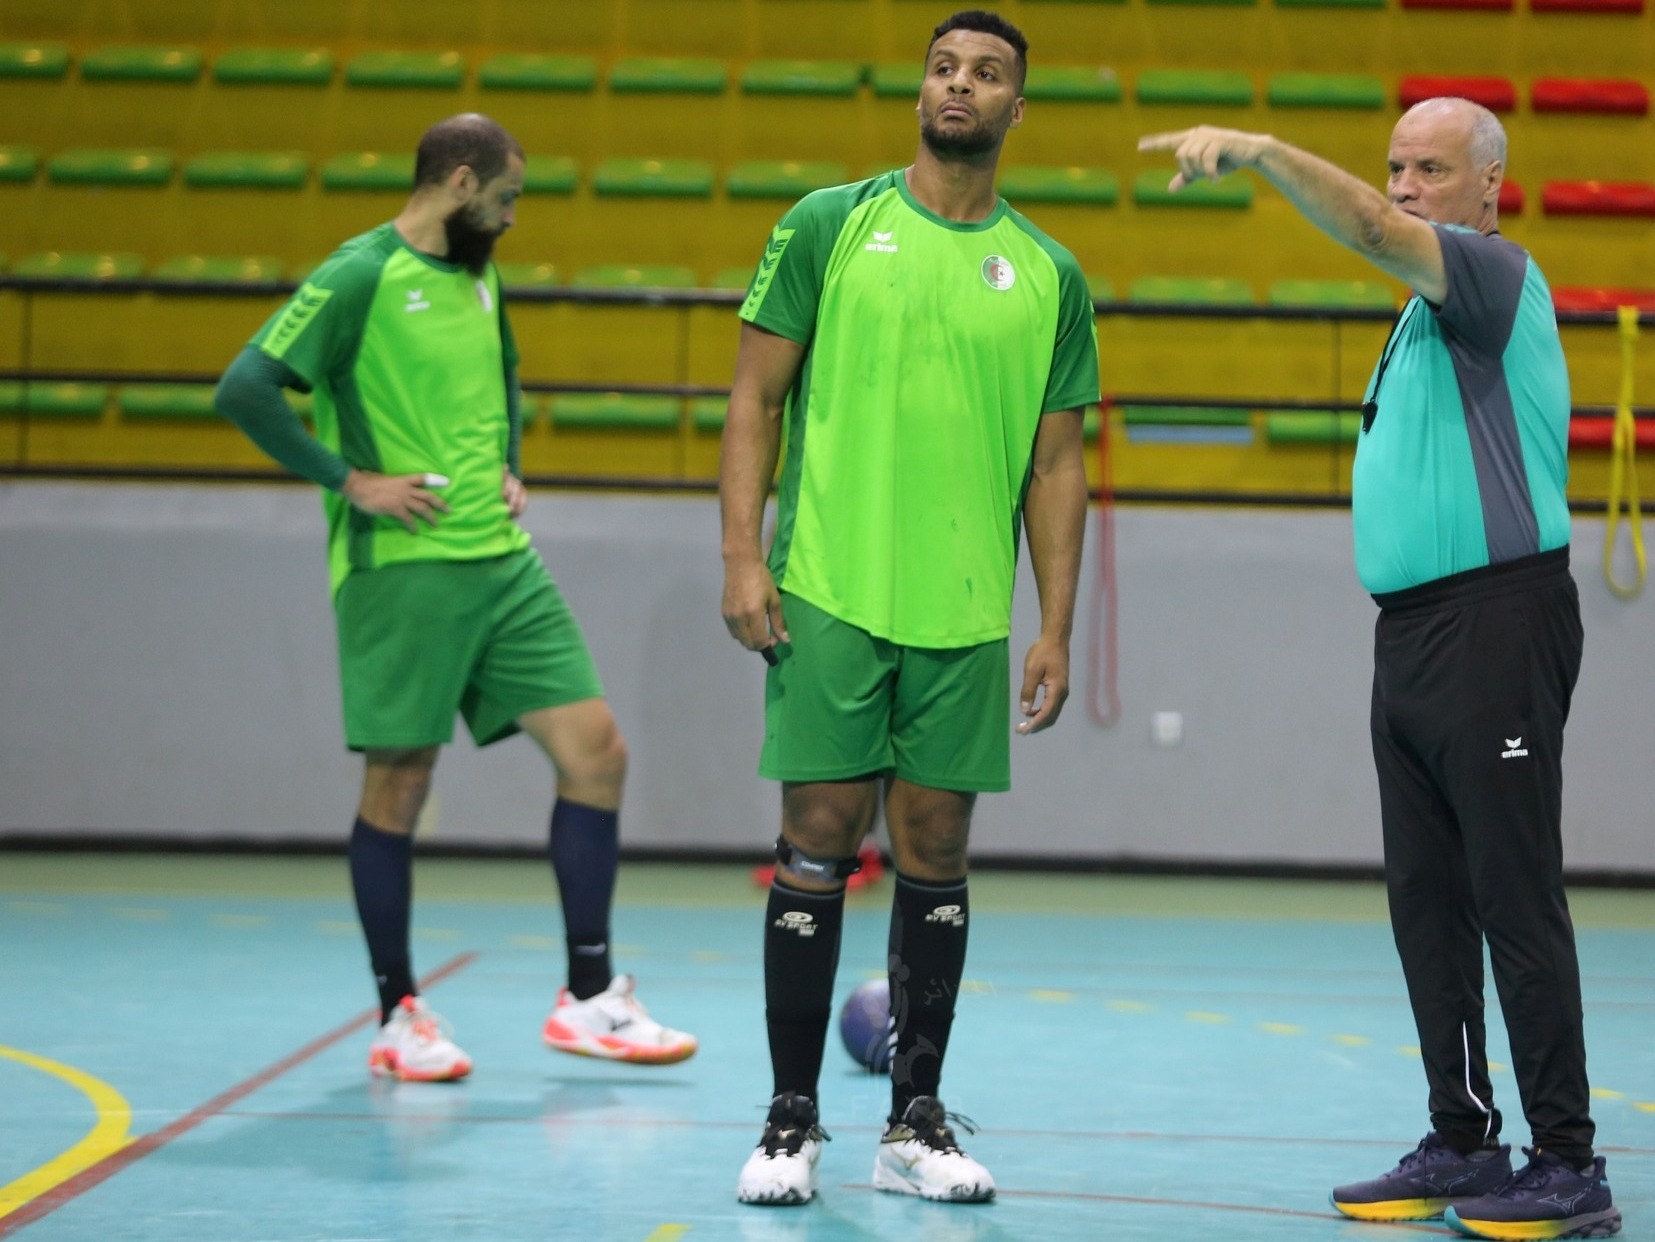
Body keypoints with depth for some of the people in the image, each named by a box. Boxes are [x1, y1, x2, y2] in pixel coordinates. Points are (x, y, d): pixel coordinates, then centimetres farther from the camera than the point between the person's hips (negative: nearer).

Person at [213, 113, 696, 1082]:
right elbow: (246, 390, -16)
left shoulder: (481, 281, 15)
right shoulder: (359, 278, -9)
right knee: (399, 785, 0)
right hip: (403, 569, -8)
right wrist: (349, 480, -15)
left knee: (596, 750, 1)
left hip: (504, 561, 8)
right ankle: (400, 1017, 12)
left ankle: (590, 999, 8)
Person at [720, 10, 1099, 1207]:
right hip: (831, 597, -2)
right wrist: (743, 558, -7)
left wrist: (1056, 632, 5)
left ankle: (917, 1123, 13)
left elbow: (1057, 463, 11)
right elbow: (756, 398, 3)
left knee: (936, 853, 5)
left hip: (966, 613, 2)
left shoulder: (1048, 275, 9)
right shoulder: (830, 224, 3)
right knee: (819, 842, -2)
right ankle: (791, 1122, 5)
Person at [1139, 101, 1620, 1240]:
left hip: (1496, 618, -9)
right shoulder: (1425, 310, 20)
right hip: (1408, 628, 9)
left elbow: (1376, 232, -25)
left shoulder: (1496, 273, -7)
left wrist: (1260, 151, -30)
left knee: (1516, 899, -8)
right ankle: (1463, 1144, 15)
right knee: (1426, 901, 9)